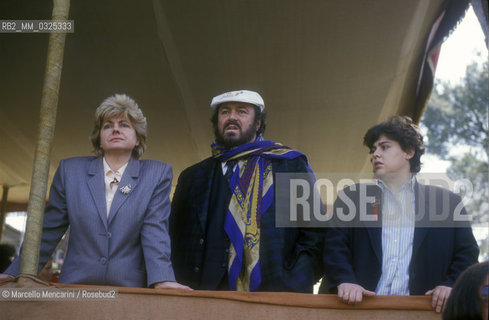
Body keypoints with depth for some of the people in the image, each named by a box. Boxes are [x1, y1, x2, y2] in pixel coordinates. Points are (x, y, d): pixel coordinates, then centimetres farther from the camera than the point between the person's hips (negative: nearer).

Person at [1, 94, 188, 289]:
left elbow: (155, 230, -2)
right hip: (74, 291, 1)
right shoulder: (70, 170, 13)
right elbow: (48, 233, 15)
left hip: (130, 289, 0)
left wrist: (163, 280, -17)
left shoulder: (157, 174, 9)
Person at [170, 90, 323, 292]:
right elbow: (178, 244, 15)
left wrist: (293, 285, -9)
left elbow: (313, 233, 4)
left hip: (277, 297, -1)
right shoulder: (193, 177, 17)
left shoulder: (292, 165, 10)